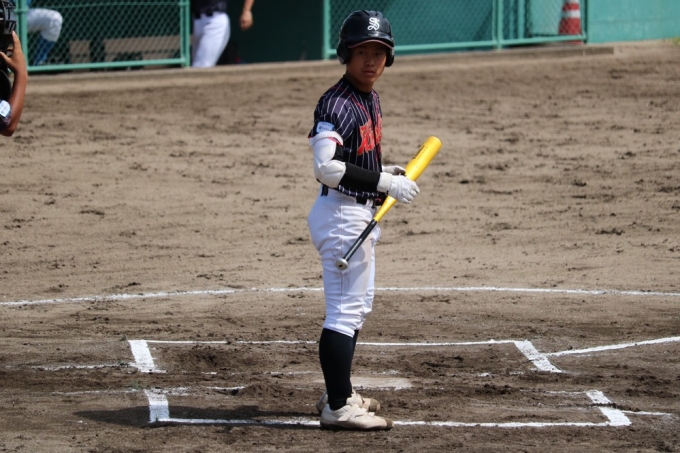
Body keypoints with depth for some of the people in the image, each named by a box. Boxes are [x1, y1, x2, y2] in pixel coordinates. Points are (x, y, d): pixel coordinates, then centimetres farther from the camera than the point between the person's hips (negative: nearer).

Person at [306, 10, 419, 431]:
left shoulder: (370, 99, 11)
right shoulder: (338, 104, -19)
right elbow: (326, 167, -29)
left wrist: (387, 173, 7)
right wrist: (385, 183, -27)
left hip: (361, 213, 11)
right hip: (342, 212, -11)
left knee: (359, 307, 21)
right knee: (346, 311, -8)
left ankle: (340, 393, 32)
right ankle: (338, 407, -6)